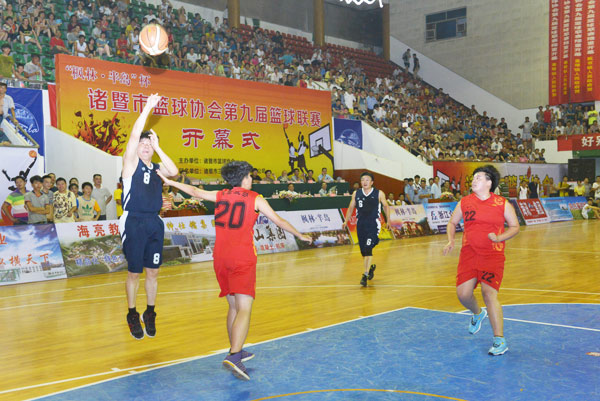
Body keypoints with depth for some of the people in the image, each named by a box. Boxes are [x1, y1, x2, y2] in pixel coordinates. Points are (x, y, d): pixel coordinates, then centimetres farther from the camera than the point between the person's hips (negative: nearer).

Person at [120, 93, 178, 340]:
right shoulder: (131, 162, 1)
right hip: (134, 223, -4)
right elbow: (134, 135, -13)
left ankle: (150, 314, 23)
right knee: (134, 272, 3)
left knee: (153, 272, 9)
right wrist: (148, 108, -13)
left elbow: (174, 172, -7)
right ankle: (132, 316, 17)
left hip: (154, 223, 4)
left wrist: (158, 148, -5)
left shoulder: (157, 168, 14)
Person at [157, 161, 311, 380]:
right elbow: (279, 221, 6)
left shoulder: (221, 195, 12)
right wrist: (301, 236, 19)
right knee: (244, 309, -11)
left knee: (233, 306, 19)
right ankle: (234, 356, -26)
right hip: (243, 259, -5)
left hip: (220, 257, 6)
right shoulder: (255, 199, 1)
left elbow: (195, 191, 19)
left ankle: (236, 351, 28)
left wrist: (169, 181, 34)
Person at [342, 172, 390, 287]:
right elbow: (351, 207, 14)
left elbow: (386, 206, 10)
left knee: (368, 249, -17)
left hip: (373, 224, -4)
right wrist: (346, 221, 8)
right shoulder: (356, 193, 5)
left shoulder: (379, 193, -2)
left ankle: (365, 275, -14)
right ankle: (370, 267, 39)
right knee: (363, 251, 11)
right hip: (361, 225, 4)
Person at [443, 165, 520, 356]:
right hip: (469, 253, 3)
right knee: (463, 294, -1)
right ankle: (478, 314, 36)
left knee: (489, 294, -14)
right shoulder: (464, 202, 6)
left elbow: (515, 227, 7)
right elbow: (452, 223, 17)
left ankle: (500, 340, -3)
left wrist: (499, 237, -11)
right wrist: (450, 241, 0)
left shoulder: (502, 204, 0)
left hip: (493, 256, -3)